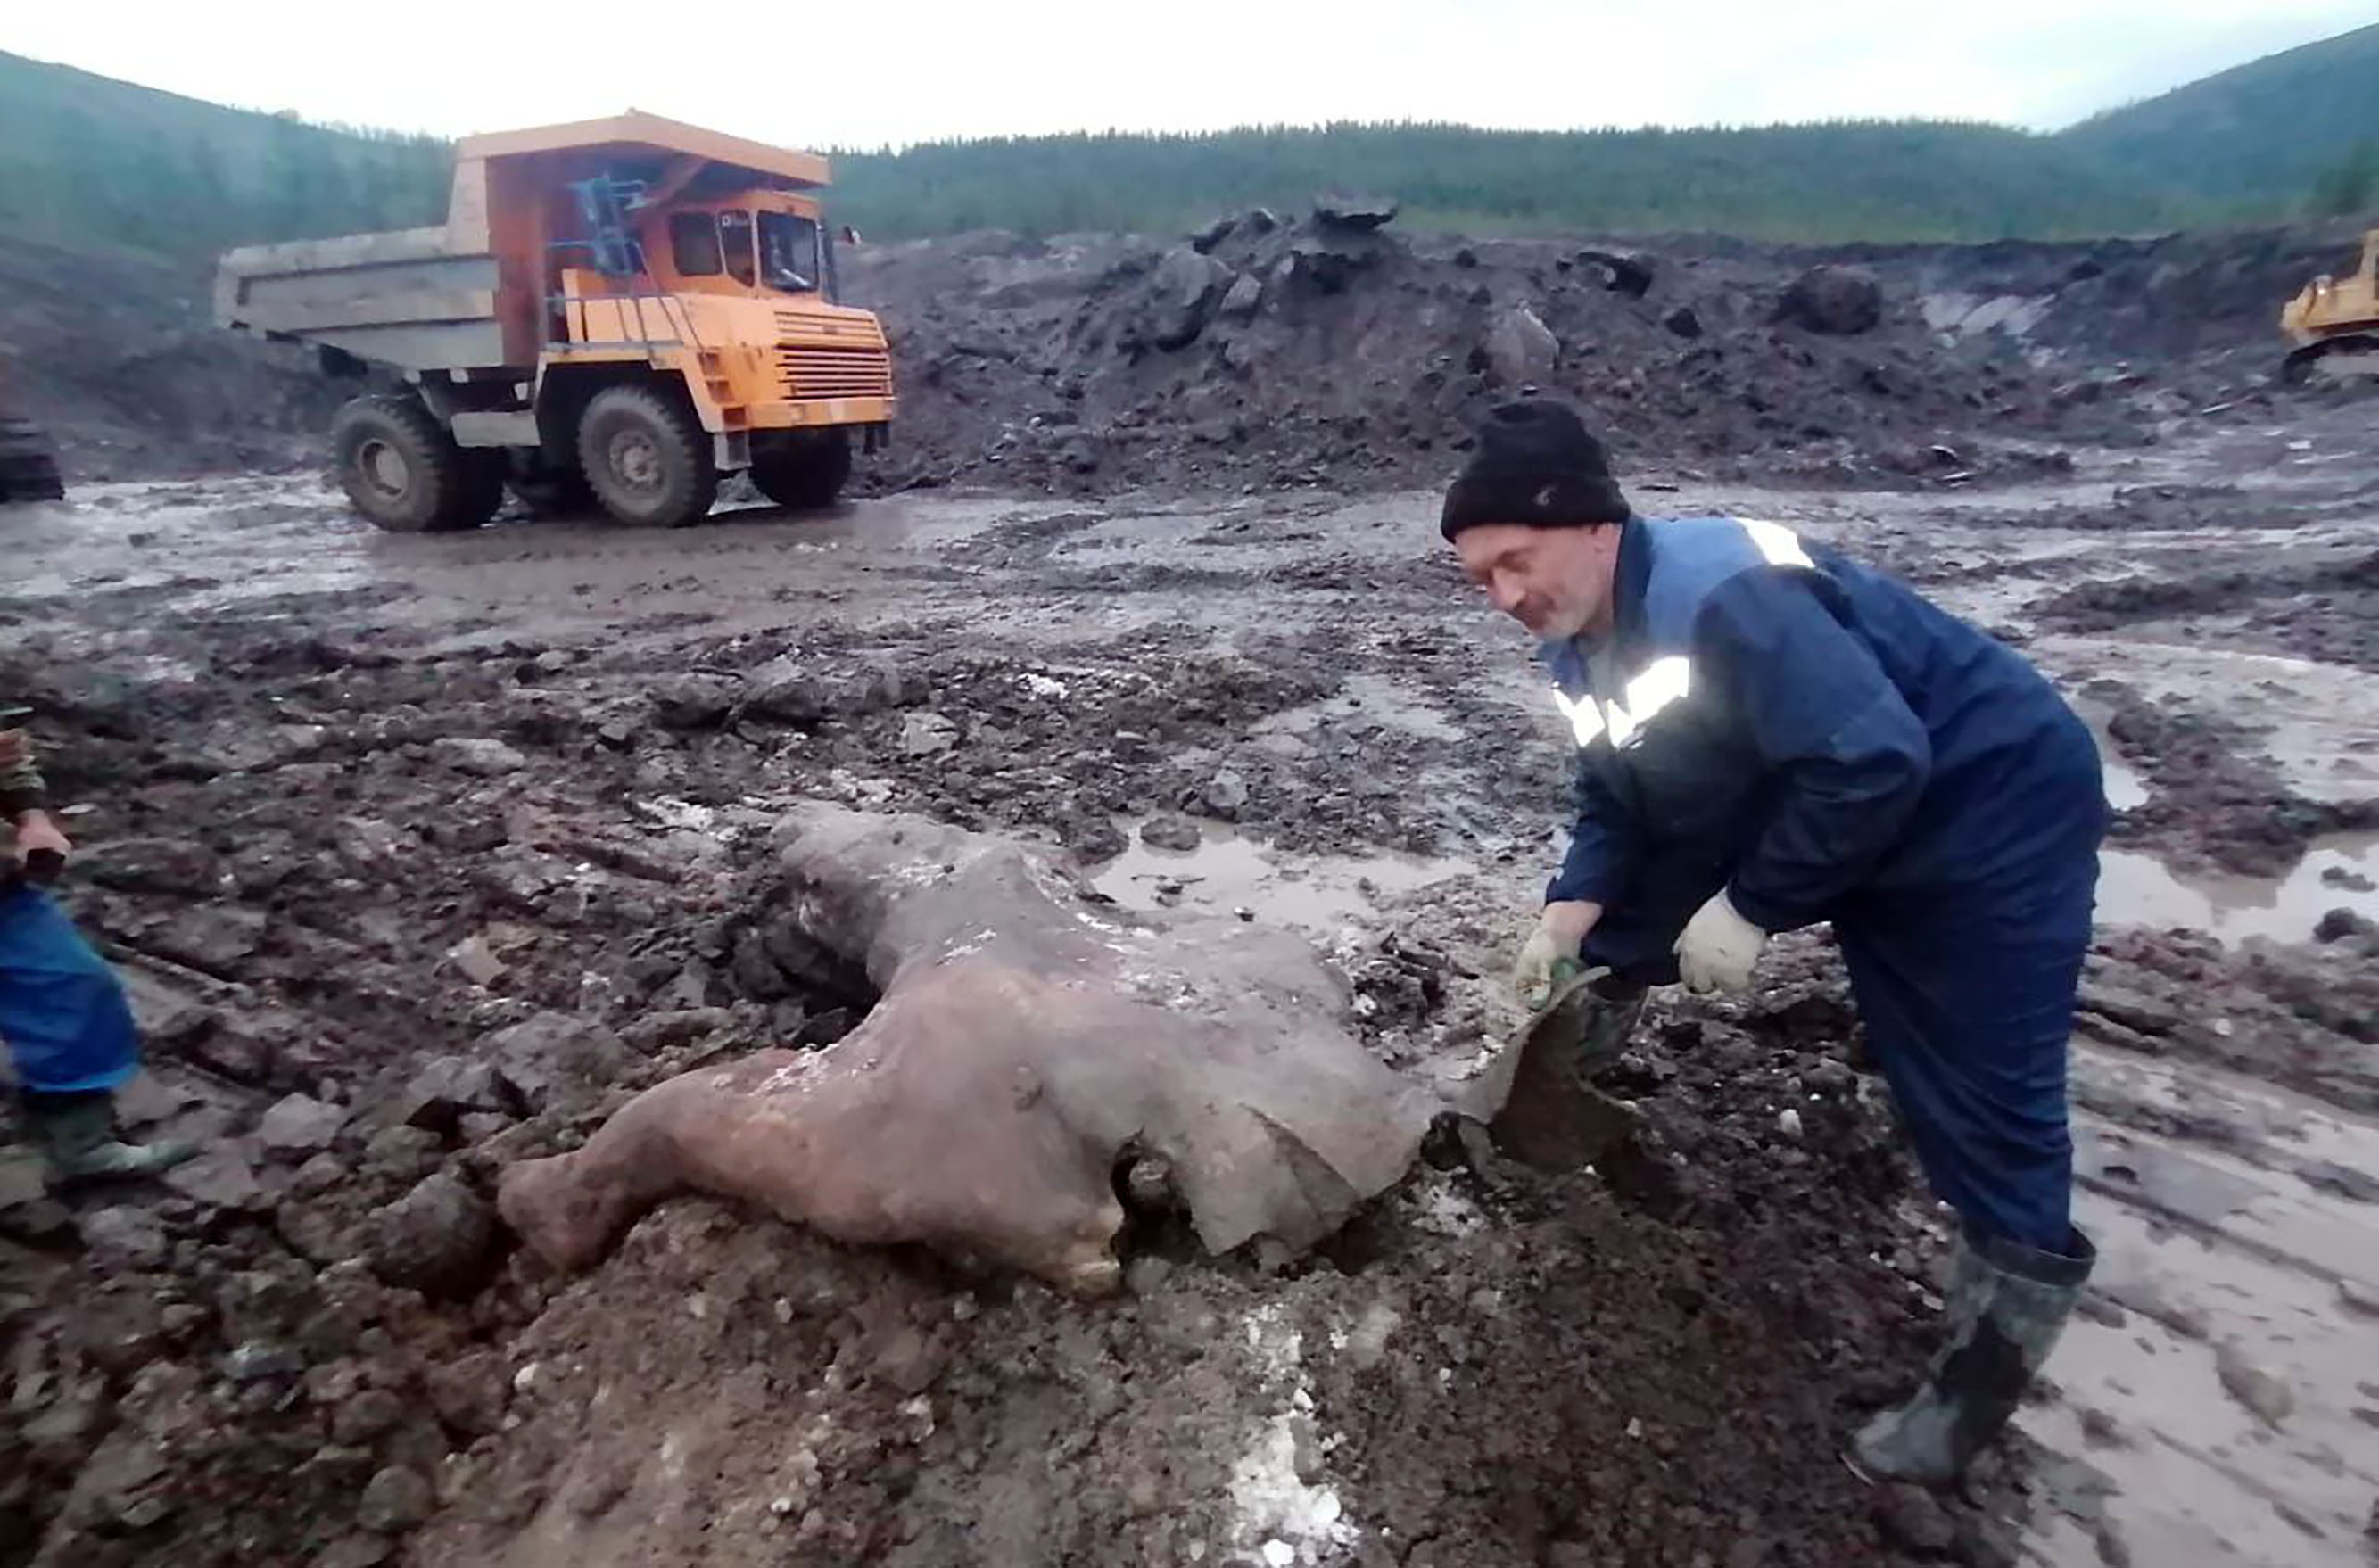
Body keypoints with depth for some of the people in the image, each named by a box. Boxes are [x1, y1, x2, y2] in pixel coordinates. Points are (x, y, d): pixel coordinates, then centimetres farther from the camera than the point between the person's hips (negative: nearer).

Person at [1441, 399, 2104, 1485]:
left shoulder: (1722, 592, -33)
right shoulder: (1577, 647, -3)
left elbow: (1872, 762, -35)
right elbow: (1617, 803, 3)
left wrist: (1748, 908, -26)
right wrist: (1567, 920, -12)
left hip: (1986, 803, -8)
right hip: (1792, 803, 8)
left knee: (1981, 1096, -5)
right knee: (1628, 911, 6)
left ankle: (1993, 1348, 14)